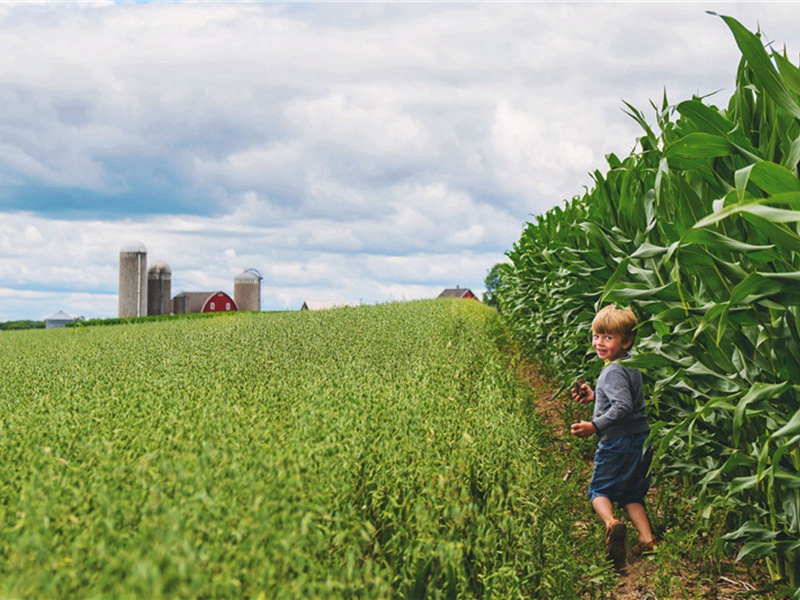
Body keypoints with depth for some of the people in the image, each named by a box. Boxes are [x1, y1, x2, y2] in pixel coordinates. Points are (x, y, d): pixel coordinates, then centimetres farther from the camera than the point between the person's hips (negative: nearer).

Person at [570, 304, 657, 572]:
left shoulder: (614, 371, -19)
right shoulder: (632, 364, 11)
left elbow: (624, 406, -29)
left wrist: (595, 426, -30)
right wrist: (595, 396, 26)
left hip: (618, 441, -9)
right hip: (641, 439, 9)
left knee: (599, 490, 5)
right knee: (631, 493, 16)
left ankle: (611, 523, -21)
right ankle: (647, 538, 5)